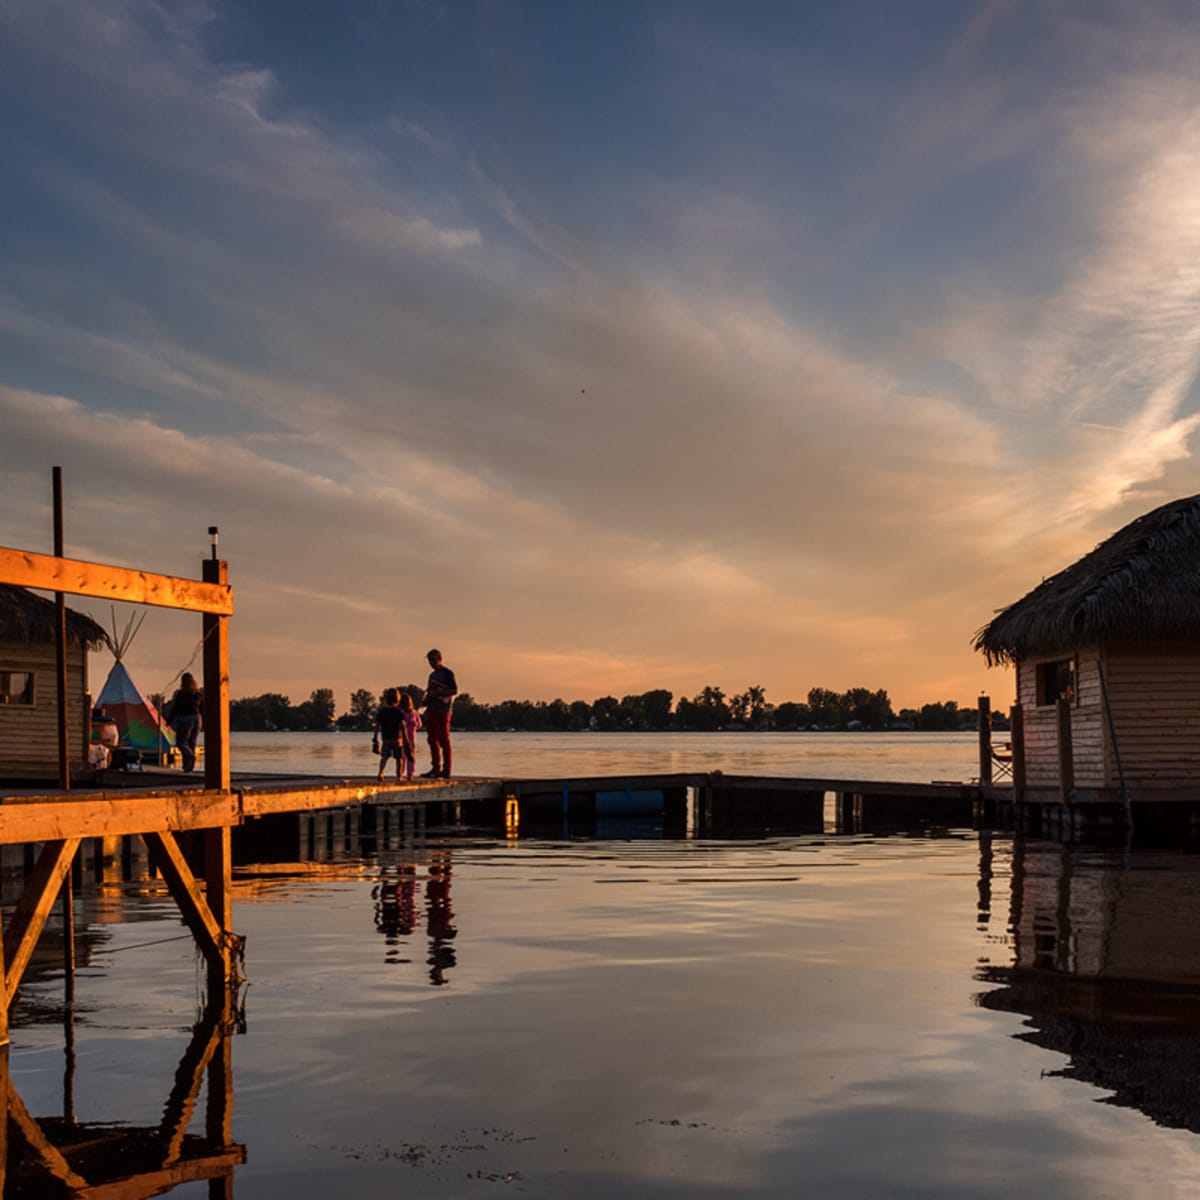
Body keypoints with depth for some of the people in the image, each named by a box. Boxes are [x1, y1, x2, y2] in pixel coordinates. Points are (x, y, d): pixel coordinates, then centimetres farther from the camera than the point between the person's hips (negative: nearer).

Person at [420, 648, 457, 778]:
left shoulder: (447, 673, -4)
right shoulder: (432, 675, 21)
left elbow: (454, 690, -11)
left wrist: (438, 693, -17)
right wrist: (426, 699, 9)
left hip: (442, 710, -8)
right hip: (431, 711, 9)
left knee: (444, 741, -7)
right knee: (433, 740, 7)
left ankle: (446, 771, -7)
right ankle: (435, 768, 11)